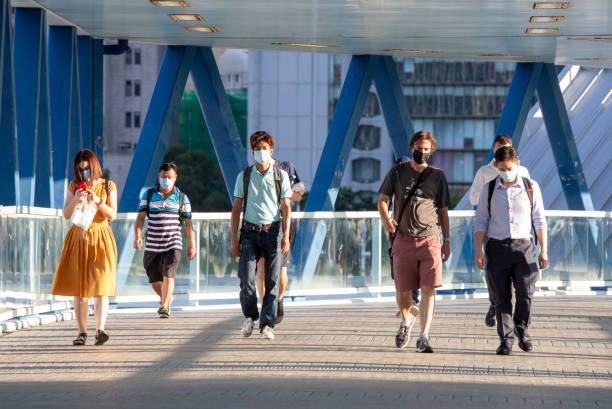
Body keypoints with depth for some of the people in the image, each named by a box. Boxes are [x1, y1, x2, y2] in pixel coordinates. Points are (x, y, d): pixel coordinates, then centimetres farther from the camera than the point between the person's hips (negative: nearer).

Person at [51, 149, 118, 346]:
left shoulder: (108, 186, 3)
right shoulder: (74, 186, 8)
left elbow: (112, 215, -2)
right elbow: (66, 215, 3)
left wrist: (98, 201, -17)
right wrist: (75, 200, -15)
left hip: (100, 239, -2)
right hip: (78, 239, 2)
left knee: (100, 287, -13)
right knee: (78, 289, 0)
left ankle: (100, 329, -24)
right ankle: (82, 332, 2)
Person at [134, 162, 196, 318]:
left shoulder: (182, 198, 4)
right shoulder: (149, 194, 5)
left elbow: (188, 223, 5)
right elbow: (140, 217, -1)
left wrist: (192, 246, 3)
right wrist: (137, 236, -16)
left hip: (173, 245, -2)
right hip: (152, 245, 2)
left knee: (168, 276, -18)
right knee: (155, 280, 10)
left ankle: (164, 307, -19)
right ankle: (166, 298, 37)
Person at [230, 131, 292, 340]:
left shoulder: (281, 176, 5)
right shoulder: (244, 176, 8)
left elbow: (286, 207, 4)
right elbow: (236, 208, 9)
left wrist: (286, 235, -7)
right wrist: (234, 239, 3)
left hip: (272, 231, 0)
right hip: (250, 231, 0)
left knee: (271, 281, -1)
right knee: (246, 279, -9)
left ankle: (267, 325, 4)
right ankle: (250, 317, 13)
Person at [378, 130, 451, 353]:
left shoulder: (437, 176, 8)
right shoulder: (397, 172, 7)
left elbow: (443, 210, 13)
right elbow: (382, 199, 10)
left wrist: (446, 240, 9)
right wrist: (386, 220, -10)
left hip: (430, 239, 0)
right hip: (403, 240, 0)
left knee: (429, 288, -13)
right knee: (402, 291, 5)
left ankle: (424, 337, -12)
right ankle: (406, 320, 37)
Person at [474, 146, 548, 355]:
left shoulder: (531, 187, 5)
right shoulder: (489, 189, 5)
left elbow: (539, 220, 7)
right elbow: (481, 221, 7)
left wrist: (544, 250, 4)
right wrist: (478, 251, 0)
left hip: (523, 246, -1)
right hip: (497, 246, 1)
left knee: (525, 292, -10)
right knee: (502, 296, 0)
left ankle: (521, 328, 15)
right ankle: (506, 339, 6)